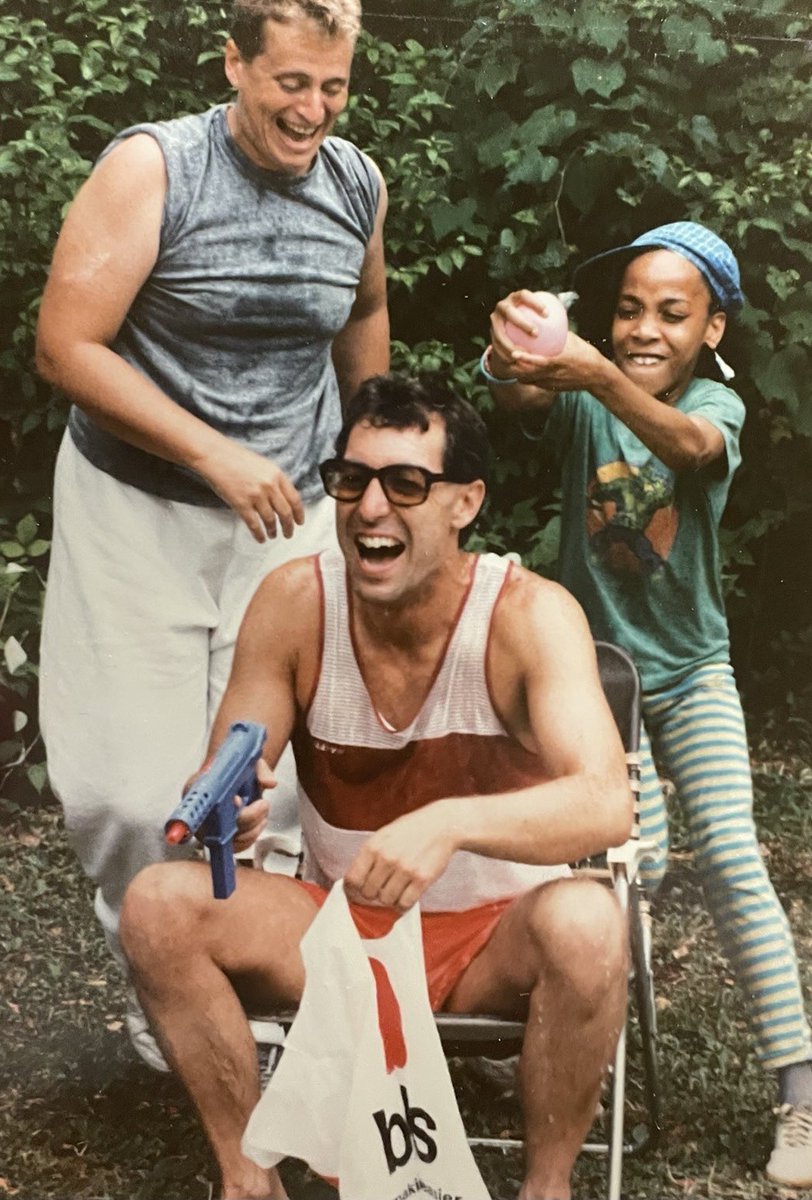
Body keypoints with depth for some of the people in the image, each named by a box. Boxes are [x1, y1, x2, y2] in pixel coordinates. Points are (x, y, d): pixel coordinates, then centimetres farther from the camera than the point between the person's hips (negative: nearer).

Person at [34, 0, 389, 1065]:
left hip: (291, 519, 3)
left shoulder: (359, 187, 2)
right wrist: (218, 458, -19)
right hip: (137, 509, -3)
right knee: (132, 786, -3)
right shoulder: (151, 168, -12)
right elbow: (67, 345, -15)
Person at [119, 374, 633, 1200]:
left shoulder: (528, 615, -20)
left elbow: (607, 804, -33)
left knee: (584, 924, -35)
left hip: (495, 939, -2)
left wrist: (449, 823, -50)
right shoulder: (296, 600, -12)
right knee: (159, 905, -21)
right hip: (339, 922, 3)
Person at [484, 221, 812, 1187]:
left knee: (732, 859, -14)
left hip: (689, 672, 0)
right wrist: (511, 357, -57)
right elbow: (517, 394, -31)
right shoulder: (582, 392, -8)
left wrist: (598, 375, -56)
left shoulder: (716, 402, -11)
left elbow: (691, 446, -37)